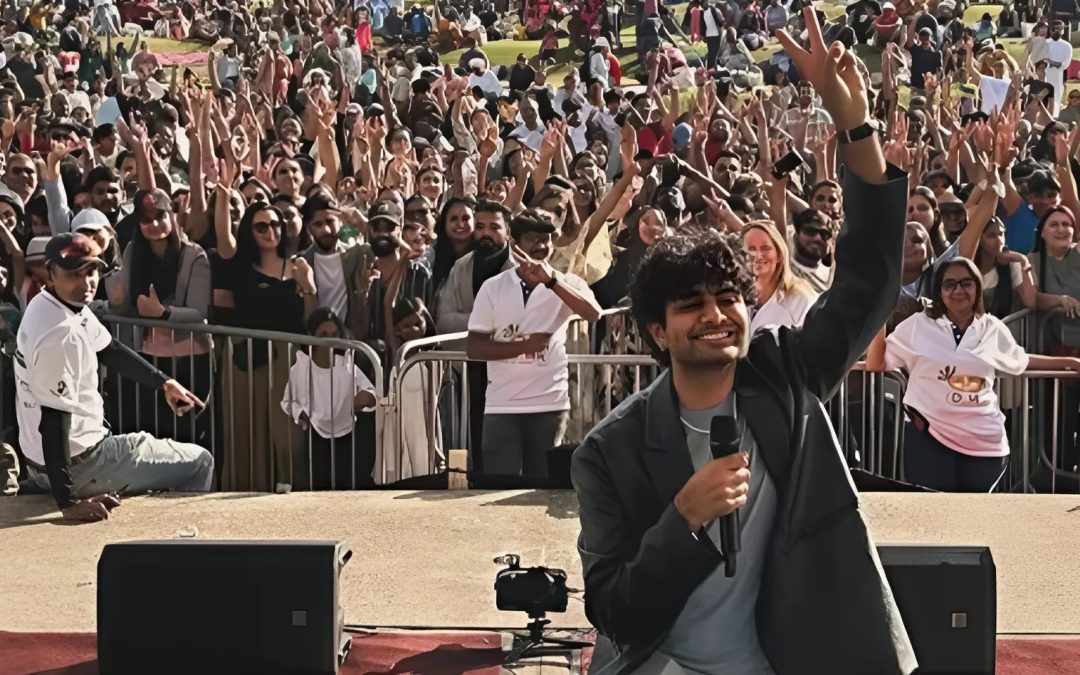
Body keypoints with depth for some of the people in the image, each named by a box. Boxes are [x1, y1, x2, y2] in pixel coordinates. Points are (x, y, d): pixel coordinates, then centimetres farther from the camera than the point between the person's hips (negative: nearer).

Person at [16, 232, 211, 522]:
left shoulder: (70, 303, -1)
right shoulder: (59, 334, -30)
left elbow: (109, 350, 15)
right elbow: (53, 421, -32)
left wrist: (164, 383, 11)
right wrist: (68, 503, -33)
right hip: (76, 465, -10)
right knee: (199, 463, 5)